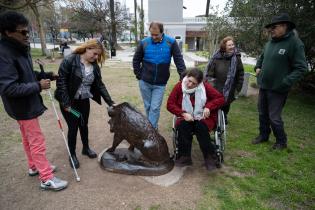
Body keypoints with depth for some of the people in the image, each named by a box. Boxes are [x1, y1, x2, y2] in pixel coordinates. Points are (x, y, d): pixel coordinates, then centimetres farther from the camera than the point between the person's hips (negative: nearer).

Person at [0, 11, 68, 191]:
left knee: (28, 139, 21)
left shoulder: (21, 49, 5)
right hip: (23, 107, -9)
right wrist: (38, 86, -24)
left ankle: (34, 167, 39)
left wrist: (46, 76, 0)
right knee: (37, 141, -2)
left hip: (28, 104, 9)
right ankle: (47, 178, 11)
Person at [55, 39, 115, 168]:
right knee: (73, 127, 5)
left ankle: (86, 148, 39)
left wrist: (110, 102, -4)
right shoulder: (69, 61, -18)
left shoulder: (95, 66, -1)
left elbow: (100, 85, 1)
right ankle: (72, 154, 26)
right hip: (69, 102, -5)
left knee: (84, 125, 17)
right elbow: (61, 82, -18)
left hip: (84, 101, 5)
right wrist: (66, 103, -19)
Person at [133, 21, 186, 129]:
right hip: (144, 82, 2)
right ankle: (152, 127, 31)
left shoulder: (171, 42, -7)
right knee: (148, 107, 12)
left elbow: (179, 60, -6)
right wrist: (139, 75, 2)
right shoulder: (144, 42, -4)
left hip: (160, 84, -2)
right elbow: (136, 60, 7)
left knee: (155, 108, -2)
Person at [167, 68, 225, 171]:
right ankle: (184, 157, -18)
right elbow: (170, 104, -5)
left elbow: (221, 99, -3)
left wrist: (209, 106, -19)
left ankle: (210, 157, -15)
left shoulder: (205, 87, -8)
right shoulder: (179, 86, -7)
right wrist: (183, 113, -18)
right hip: (186, 118, 1)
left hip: (203, 118, -1)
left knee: (201, 127, -32)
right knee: (183, 126, -31)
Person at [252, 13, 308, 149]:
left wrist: (285, 82, -24)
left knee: (274, 117, 1)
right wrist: (258, 67, 8)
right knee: (263, 114, 17)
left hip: (277, 89, -6)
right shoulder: (270, 42, 6)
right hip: (264, 86, 7)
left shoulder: (294, 43, -14)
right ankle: (263, 135, 36)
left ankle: (281, 141, 24)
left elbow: (301, 68, -15)